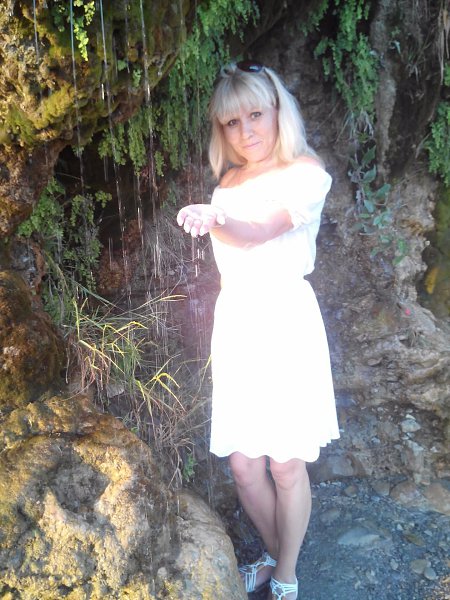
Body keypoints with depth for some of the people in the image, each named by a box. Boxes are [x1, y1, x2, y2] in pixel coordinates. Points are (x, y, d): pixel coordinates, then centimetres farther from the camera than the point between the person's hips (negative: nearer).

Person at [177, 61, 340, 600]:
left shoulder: (305, 172, -6)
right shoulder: (229, 178, 14)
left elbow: (257, 231, -24)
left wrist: (214, 220, -42)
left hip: (284, 321, -5)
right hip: (233, 323, 5)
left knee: (286, 465, 3)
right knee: (243, 464, 8)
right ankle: (274, 556, 35)